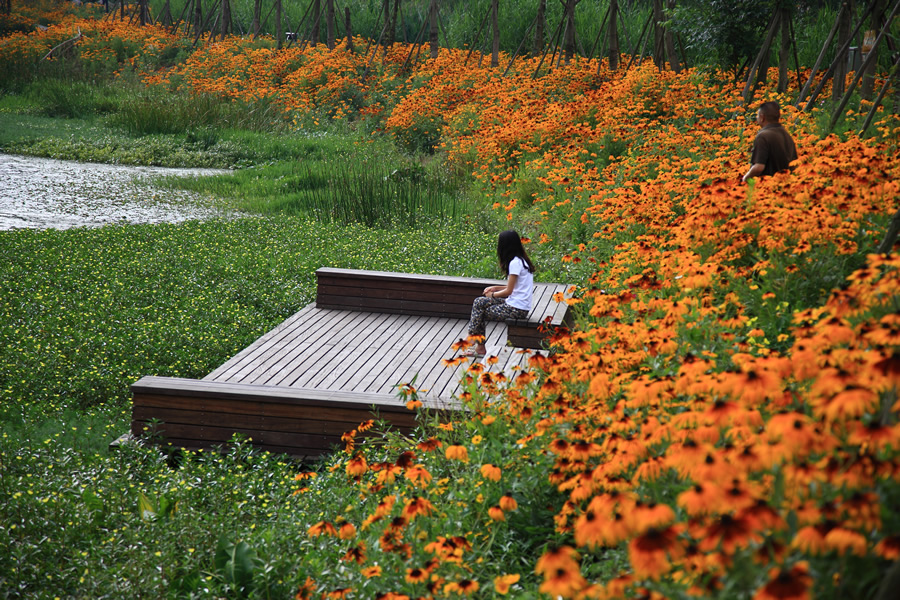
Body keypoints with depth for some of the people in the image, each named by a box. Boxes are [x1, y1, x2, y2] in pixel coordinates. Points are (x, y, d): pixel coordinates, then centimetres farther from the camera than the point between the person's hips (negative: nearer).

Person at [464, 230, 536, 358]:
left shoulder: (515, 263, -18)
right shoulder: (521, 260, 11)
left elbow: (509, 291, -16)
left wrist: (492, 295, 1)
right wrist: (496, 288, 11)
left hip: (516, 309, -10)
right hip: (518, 305, 10)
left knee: (481, 313, -1)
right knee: (479, 302, 9)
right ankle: (479, 347, 6)